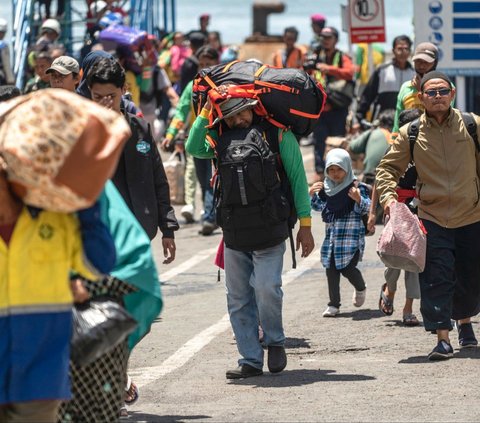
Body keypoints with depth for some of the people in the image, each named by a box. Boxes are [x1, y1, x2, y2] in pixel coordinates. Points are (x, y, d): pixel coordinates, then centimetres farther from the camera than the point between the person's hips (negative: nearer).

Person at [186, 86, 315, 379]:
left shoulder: (277, 133, 1)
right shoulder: (221, 138, 11)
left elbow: (297, 178, 2)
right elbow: (194, 149, -7)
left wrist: (305, 225, -1)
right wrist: (207, 111, -9)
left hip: (268, 230, -4)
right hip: (234, 233, 4)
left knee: (266, 288, -17)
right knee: (238, 300, 4)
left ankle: (275, 341, 7)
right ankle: (251, 360, 12)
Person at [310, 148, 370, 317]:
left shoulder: (356, 188, -8)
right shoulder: (326, 189, 9)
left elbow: (366, 208, -14)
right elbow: (319, 207, 20)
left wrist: (358, 199, -34)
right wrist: (312, 195, 1)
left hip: (351, 236, -6)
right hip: (331, 236, 6)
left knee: (347, 268, -7)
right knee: (331, 269, 3)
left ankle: (361, 289, 25)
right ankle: (333, 304, 11)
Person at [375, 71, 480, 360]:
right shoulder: (410, 134, -1)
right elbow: (388, 168, 6)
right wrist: (388, 196, -10)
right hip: (432, 217, -1)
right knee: (436, 279, -9)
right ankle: (443, 339, -7)